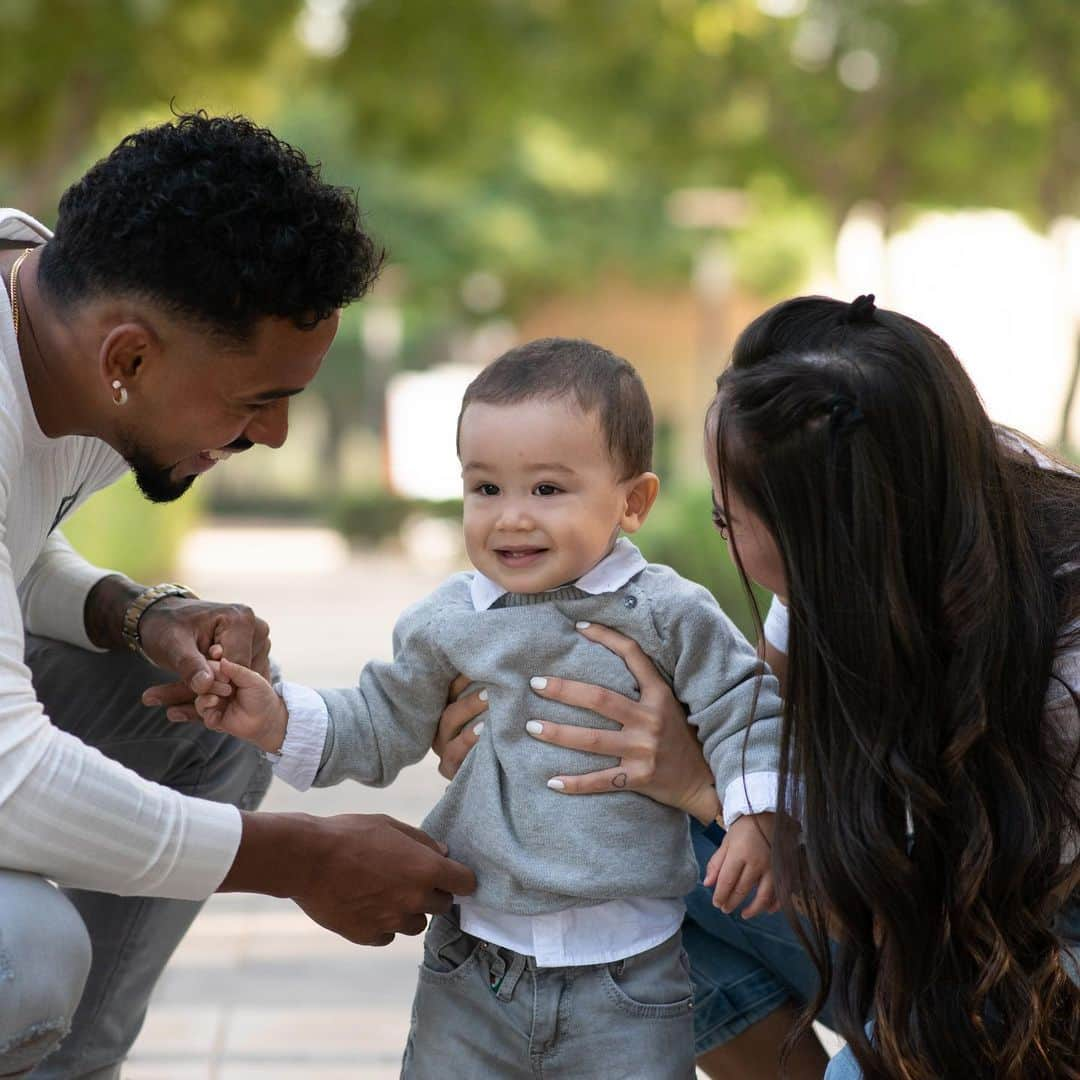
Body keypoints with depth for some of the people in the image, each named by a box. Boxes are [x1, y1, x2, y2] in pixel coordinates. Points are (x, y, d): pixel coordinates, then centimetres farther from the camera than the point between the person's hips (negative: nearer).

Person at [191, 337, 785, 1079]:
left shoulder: (668, 617, -6)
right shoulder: (449, 626, 3)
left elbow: (743, 708, -2)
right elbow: (381, 728, 13)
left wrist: (756, 815, -16)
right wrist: (278, 720, 0)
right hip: (475, 961, 3)